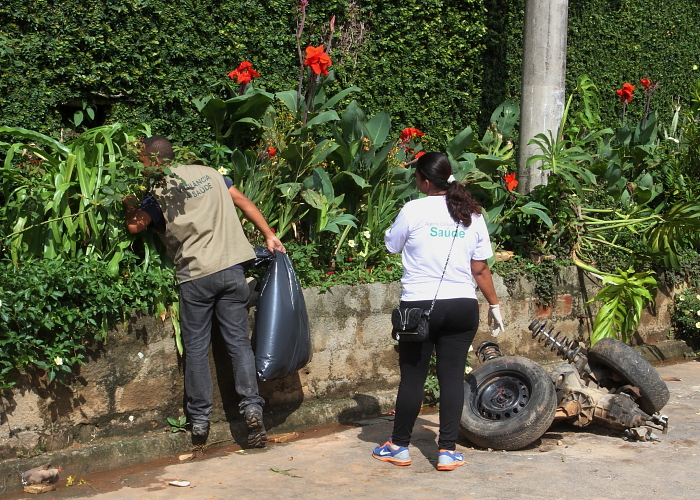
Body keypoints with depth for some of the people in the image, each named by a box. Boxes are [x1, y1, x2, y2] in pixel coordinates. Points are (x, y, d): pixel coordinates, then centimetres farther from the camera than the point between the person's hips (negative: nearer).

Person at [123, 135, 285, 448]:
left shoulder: (159, 193, -4)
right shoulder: (208, 173, 12)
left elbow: (135, 225, -13)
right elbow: (243, 202, 13)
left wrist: (130, 204, 5)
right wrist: (269, 235, 18)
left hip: (195, 276, -4)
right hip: (231, 269, 4)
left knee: (196, 348, 7)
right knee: (238, 341, 6)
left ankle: (199, 418, 12)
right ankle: (252, 407, -4)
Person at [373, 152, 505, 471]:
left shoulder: (414, 210, -8)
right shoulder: (472, 215, 4)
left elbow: (391, 245, 7)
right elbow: (480, 269, 7)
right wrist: (494, 304, 17)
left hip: (419, 306, -3)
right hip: (462, 306, 3)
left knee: (412, 377, 6)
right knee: (452, 376, 7)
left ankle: (399, 446, 18)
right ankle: (448, 451, 8)